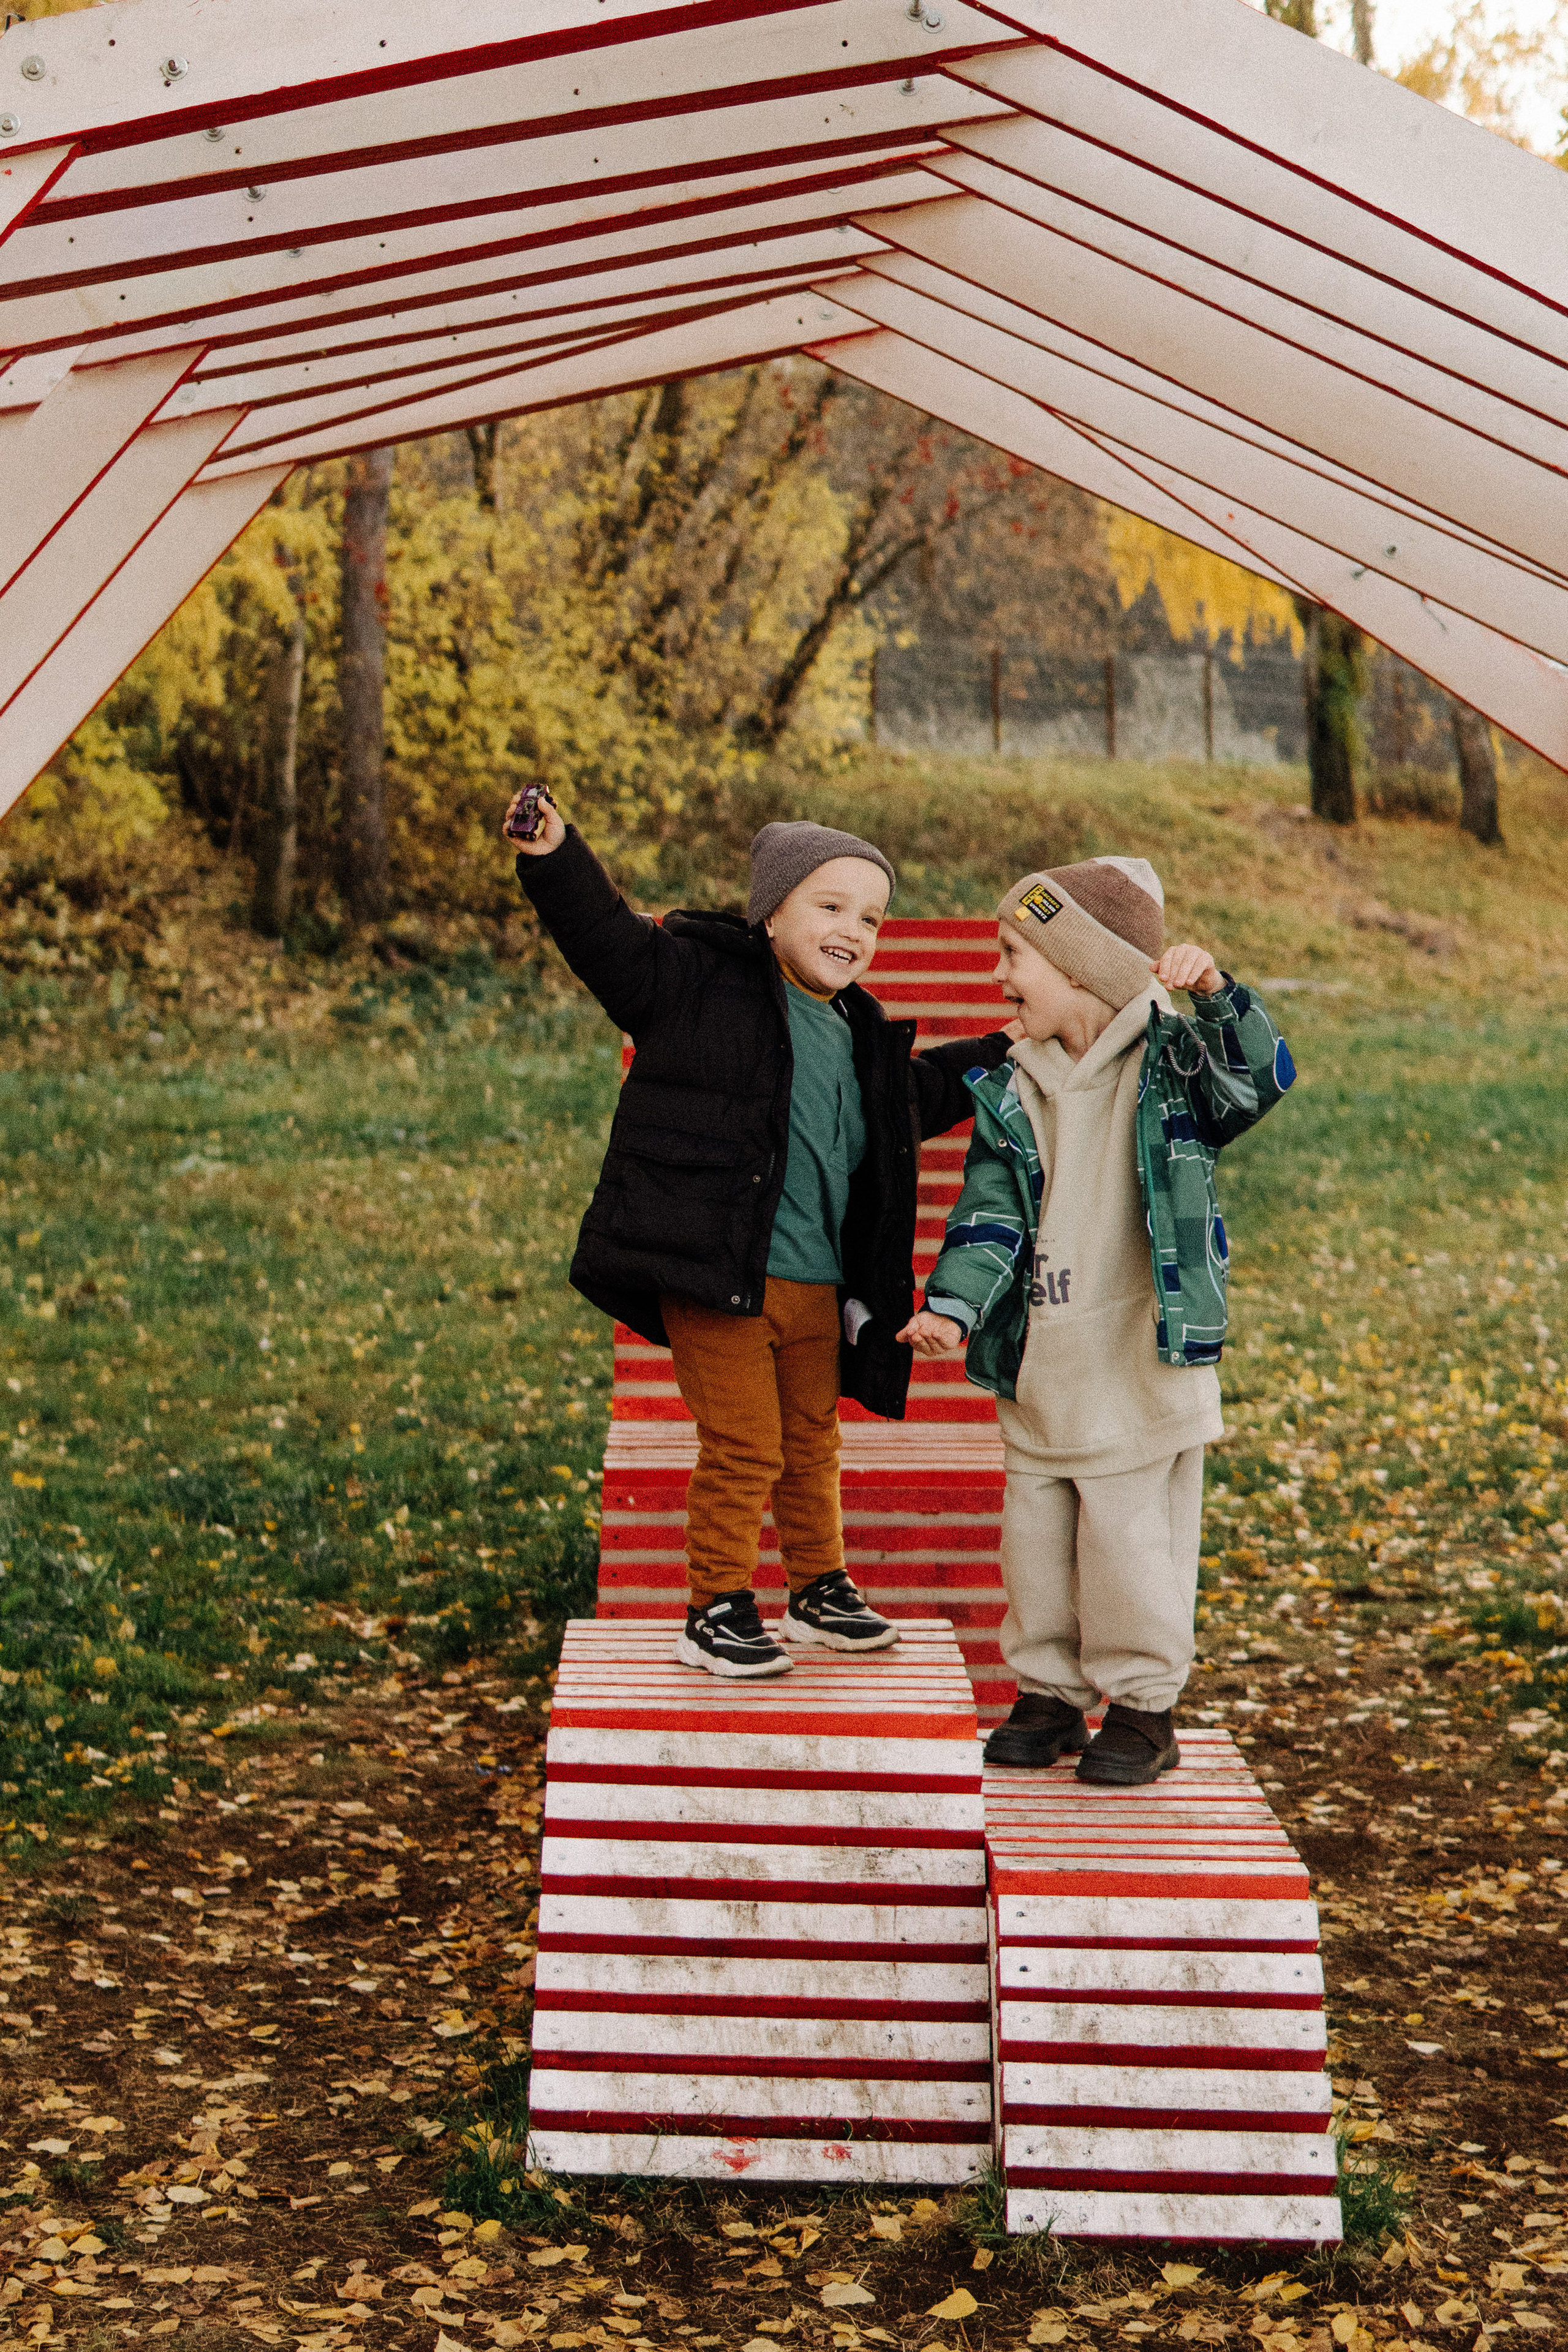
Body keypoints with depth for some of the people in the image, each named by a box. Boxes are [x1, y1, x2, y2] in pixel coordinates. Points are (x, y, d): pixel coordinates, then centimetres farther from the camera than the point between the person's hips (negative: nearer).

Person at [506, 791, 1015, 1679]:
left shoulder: (864, 1038, 14)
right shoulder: (700, 978, -7)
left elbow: (924, 1091, 32)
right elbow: (608, 936, -16)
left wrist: (1009, 1054, 27)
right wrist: (555, 859, -32)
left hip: (818, 1287, 7)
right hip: (716, 1276, -7)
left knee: (812, 1444, 20)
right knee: (744, 1446, -4)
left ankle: (822, 1589, 37)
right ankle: (718, 1609, 12)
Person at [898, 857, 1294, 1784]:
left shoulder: (1171, 1065, -6)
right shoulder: (1013, 1094, 5)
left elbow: (1261, 1078, -22)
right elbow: (990, 1214, -1)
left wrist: (1217, 994, -36)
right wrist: (953, 1306, -14)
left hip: (1144, 1372, -5)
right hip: (1039, 1374, 5)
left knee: (1134, 1543, 2)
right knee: (1037, 1541, 13)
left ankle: (1144, 1706, 19)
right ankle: (1049, 1692, 29)